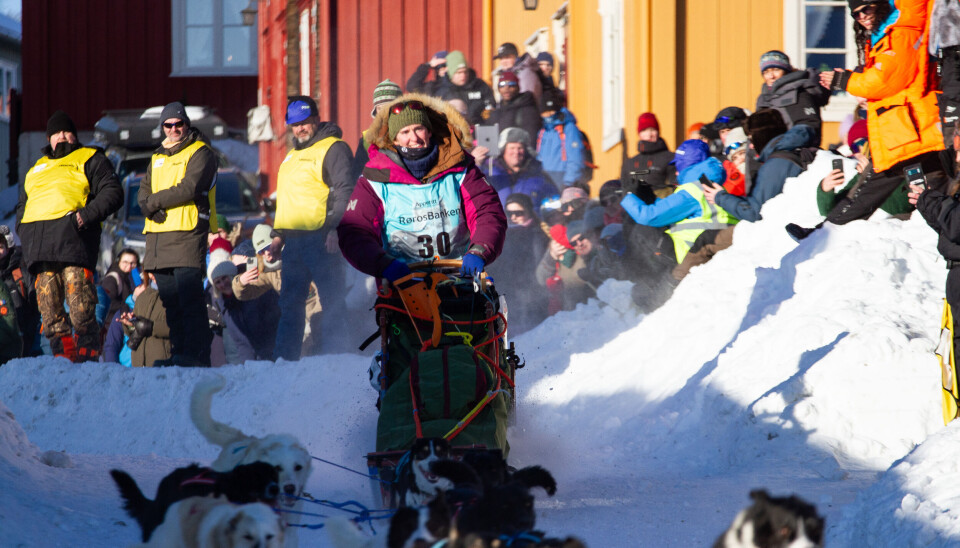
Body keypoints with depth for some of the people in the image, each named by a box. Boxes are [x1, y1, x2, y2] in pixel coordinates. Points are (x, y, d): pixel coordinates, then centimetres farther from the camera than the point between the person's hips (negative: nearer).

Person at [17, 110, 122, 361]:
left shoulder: (90, 160, 14)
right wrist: (23, 233, 16)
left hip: (72, 236, -6)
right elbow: (22, 205, 36)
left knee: (80, 306, -14)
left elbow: (112, 193, 3)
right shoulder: (36, 169, 31)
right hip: (38, 243, 6)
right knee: (48, 306, -1)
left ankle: (88, 357, -13)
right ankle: (63, 357, 0)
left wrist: (87, 215, -12)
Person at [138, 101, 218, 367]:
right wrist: (150, 207, -6)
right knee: (169, 301, 7)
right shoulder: (158, 157, 23)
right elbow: (144, 190, 18)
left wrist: (154, 201, -6)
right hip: (159, 235, 8)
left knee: (189, 299, -12)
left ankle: (196, 353, -15)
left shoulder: (201, 153, -1)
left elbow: (189, 188, -14)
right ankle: (178, 351, 11)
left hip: (188, 235, -8)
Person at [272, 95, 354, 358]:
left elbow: (344, 190, -13)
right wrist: (279, 233, 22)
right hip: (292, 238, 9)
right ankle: (284, 357, 13)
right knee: (289, 303, 9)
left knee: (331, 300, -6)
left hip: (320, 237, -9)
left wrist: (335, 228, -21)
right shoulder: (292, 155, 23)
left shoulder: (333, 149, -5)